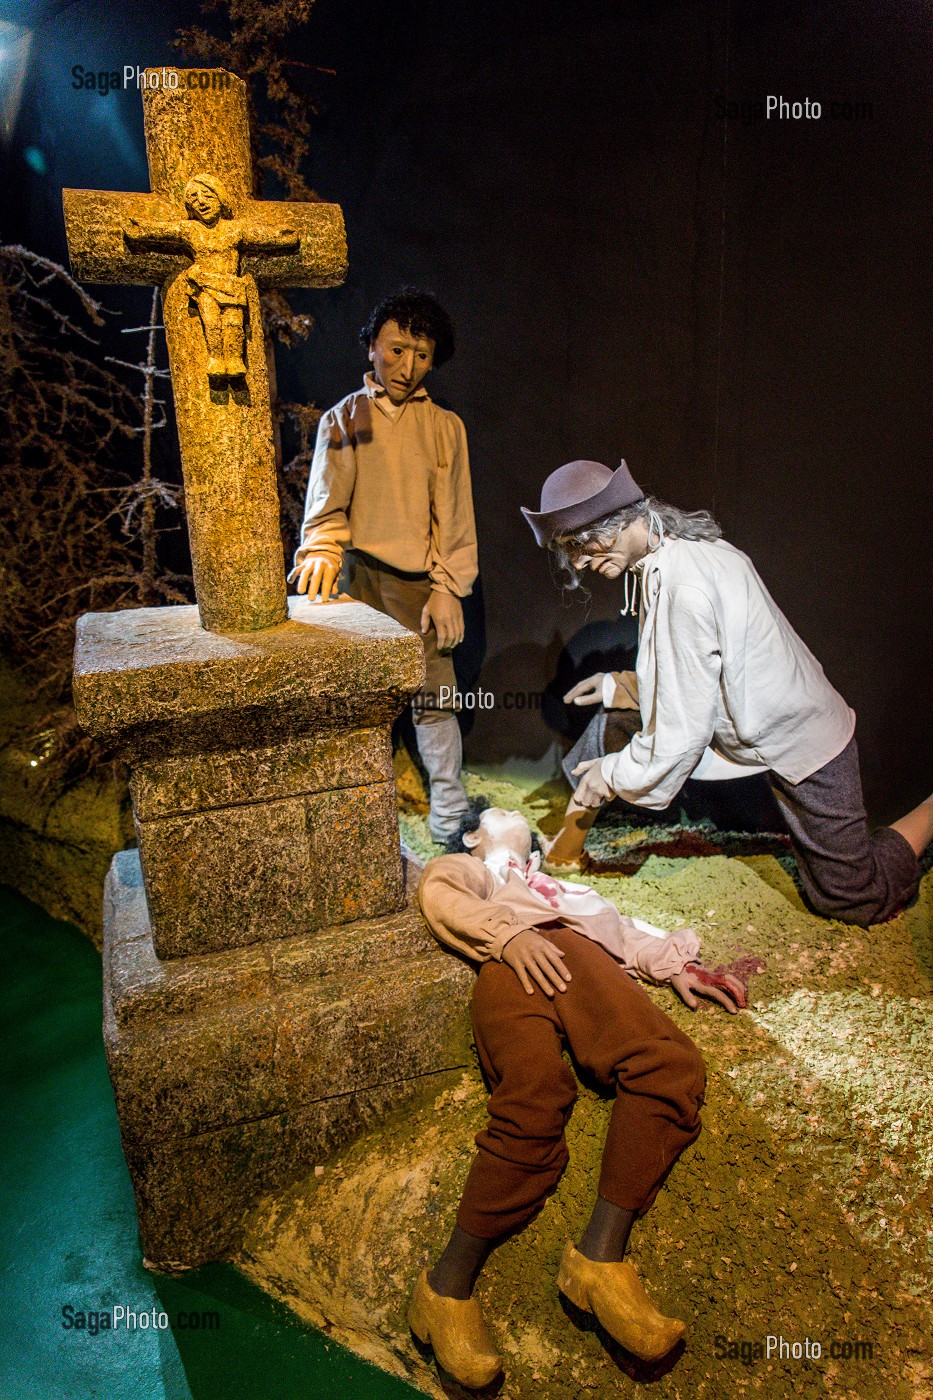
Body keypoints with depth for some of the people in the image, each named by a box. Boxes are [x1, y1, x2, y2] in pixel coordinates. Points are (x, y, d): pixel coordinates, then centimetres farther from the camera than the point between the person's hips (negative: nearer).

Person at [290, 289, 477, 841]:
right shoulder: (343, 420, 11)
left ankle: (450, 818, 14)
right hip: (358, 578, 0)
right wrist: (321, 552, -20)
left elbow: (454, 516, 8)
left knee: (434, 700, 0)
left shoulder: (445, 425, 12)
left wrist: (448, 589, -3)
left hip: (422, 584, 1)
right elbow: (327, 501, 1)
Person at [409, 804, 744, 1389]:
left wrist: (676, 964, 13)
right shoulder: (462, 868, 36)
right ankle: (449, 1283, -27)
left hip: (587, 958, 3)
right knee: (535, 1099, -31)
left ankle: (600, 1255, -30)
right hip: (516, 960, -3)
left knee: (672, 1064, -27)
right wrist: (508, 932, -8)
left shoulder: (563, 886, 48)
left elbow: (622, 926, 33)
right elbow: (440, 897, 12)